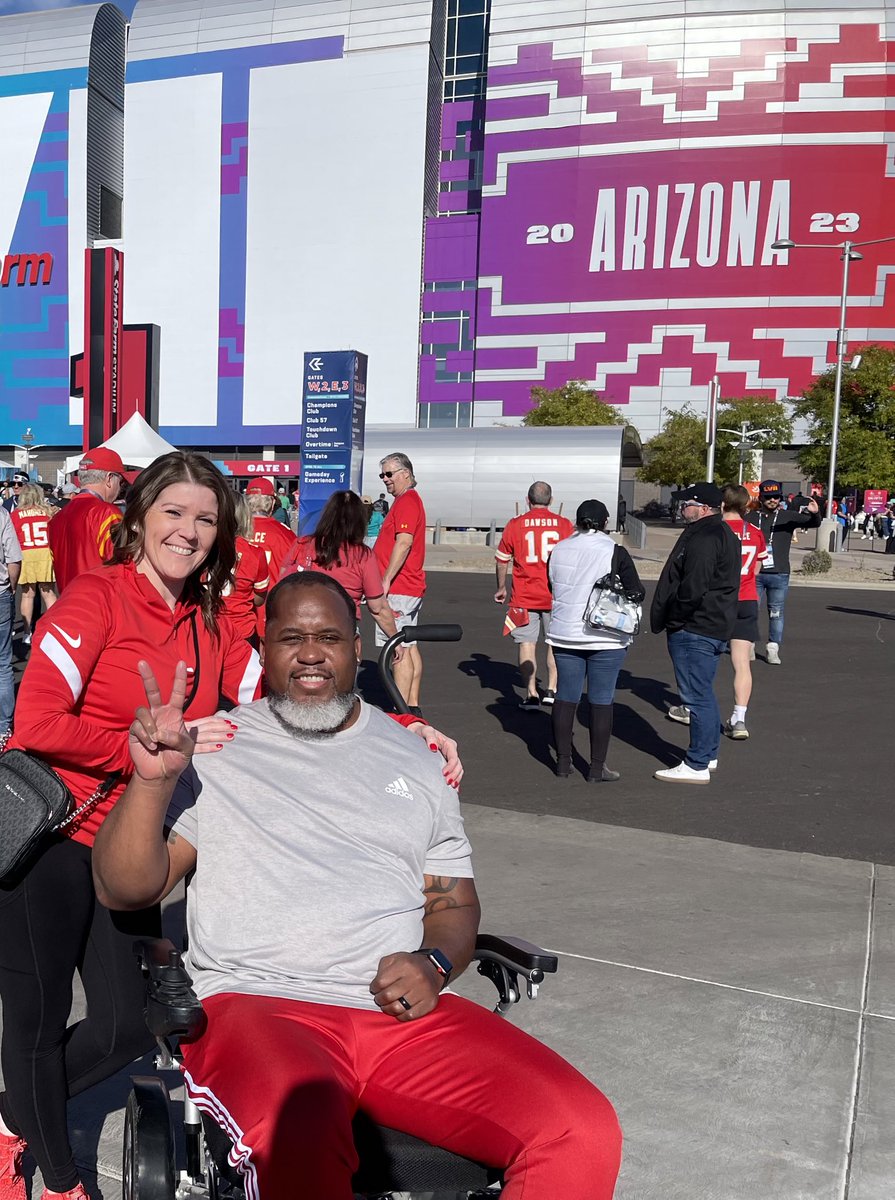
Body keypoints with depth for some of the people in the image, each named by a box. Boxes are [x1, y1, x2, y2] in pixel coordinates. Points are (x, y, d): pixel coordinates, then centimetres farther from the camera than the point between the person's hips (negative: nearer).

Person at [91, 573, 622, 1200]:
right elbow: (125, 891, 5)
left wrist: (434, 963, -3)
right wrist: (152, 780, -12)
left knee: (587, 1132, -18)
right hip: (255, 1002, -3)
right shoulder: (211, 749, 9)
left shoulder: (412, 760, 17)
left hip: (403, 1011, 3)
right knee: (300, 1146, -39)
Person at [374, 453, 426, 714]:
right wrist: (387, 581, 23)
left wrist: (385, 581, -26)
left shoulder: (406, 501, -13)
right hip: (411, 588, 11)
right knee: (409, 647, 12)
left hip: (398, 588, -11)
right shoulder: (410, 500, 20)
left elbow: (404, 543, -25)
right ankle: (413, 707, 17)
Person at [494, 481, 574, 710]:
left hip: (524, 596, -1)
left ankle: (531, 694, 0)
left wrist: (501, 588, 19)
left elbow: (501, 559, 5)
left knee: (527, 643, 4)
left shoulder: (515, 524, -1)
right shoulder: (565, 524, 1)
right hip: (557, 597, 1)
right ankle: (552, 690, 14)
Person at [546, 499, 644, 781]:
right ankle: (597, 768, 7)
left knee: (566, 697, 11)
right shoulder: (615, 553, -11)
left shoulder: (558, 551, 3)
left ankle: (563, 762, 17)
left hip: (564, 634, 4)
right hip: (606, 638, -4)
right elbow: (636, 593, -8)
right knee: (601, 701, 3)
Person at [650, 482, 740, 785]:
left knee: (697, 696, -6)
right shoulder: (724, 533, 15)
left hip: (694, 630, -11)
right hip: (715, 626, 11)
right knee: (704, 694, 20)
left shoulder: (703, 538, -19)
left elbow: (692, 589, -27)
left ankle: (697, 765, 0)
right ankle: (708, 755, 31)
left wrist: (664, 618, -14)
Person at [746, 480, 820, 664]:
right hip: (754, 573, 1)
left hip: (779, 574, 0)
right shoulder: (751, 517, 6)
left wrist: (815, 513, -30)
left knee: (776, 614, 2)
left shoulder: (788, 516, 4)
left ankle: (773, 649, 7)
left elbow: (813, 523, -8)